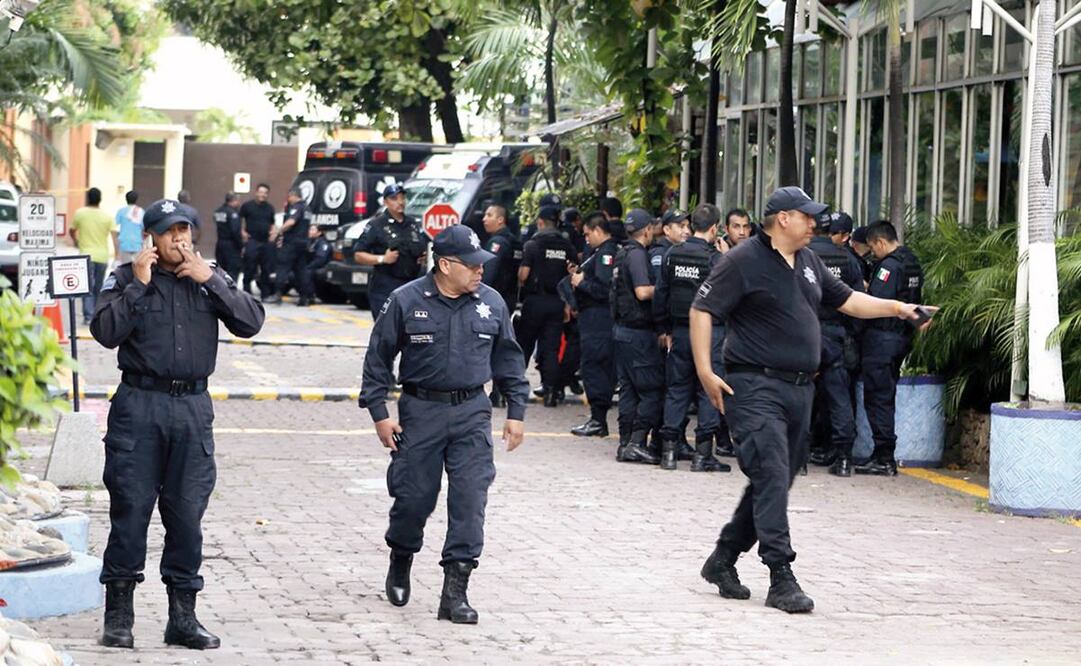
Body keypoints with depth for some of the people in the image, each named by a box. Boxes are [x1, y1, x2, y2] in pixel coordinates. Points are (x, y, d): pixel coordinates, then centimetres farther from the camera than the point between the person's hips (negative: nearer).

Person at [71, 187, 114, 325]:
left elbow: (72, 231, 11)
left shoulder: (80, 213, -2)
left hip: (86, 255, -2)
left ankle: (88, 316, -13)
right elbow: (114, 236, -5)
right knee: (98, 288, 14)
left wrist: (76, 241, 31)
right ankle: (97, 316, 19)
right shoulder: (107, 216, 1)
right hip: (102, 256, 2)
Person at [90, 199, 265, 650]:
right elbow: (106, 332, -11)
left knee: (187, 514, 5)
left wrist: (212, 281, -9)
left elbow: (251, 322, -1)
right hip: (139, 405, -3)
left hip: (193, 408, 3)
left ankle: (183, 616, 13)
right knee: (130, 510, -2)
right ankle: (119, 614, 6)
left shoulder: (211, 278, 11)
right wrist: (139, 284, -14)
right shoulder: (126, 278, 2)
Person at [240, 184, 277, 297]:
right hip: (252, 241, -5)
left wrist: (273, 232, 3)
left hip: (267, 241, 5)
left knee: (267, 269, 7)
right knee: (250, 269, -7)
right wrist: (243, 231, -11)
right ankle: (247, 291, 1)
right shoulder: (247, 206, -2)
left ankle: (265, 293, 15)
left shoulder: (270, 208, 14)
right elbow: (241, 220, 2)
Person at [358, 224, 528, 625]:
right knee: (414, 496, 3)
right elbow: (378, 358, 1)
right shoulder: (406, 302, -5)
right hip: (420, 411, -2)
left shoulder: (491, 303, 5)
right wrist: (379, 413, -3)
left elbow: (508, 359, 15)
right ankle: (400, 564, 33)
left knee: (470, 498, -8)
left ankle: (455, 590, -5)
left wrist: (516, 412, 12)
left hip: (472, 413, 2)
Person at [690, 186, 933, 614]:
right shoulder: (744, 261, -8)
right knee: (771, 478, -14)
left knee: (775, 480, 12)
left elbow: (846, 300, 26)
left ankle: (723, 560, 24)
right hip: (756, 387, -8)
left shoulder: (808, 261, 17)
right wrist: (705, 372, -15)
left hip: (799, 388, 8)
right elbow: (702, 310, -9)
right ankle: (781, 580, -15)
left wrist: (894, 308, 13)